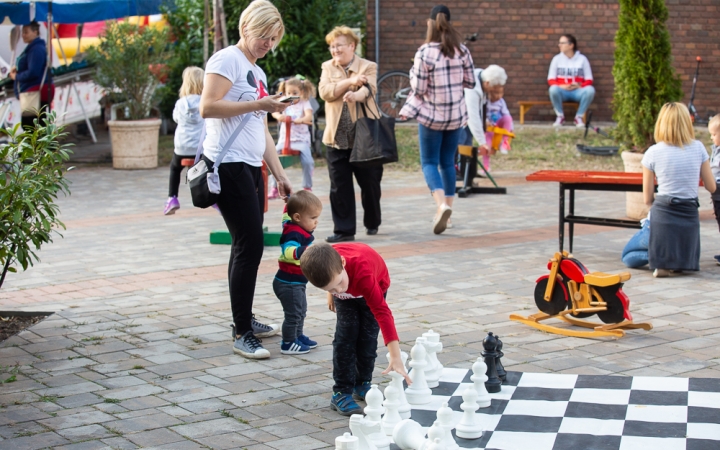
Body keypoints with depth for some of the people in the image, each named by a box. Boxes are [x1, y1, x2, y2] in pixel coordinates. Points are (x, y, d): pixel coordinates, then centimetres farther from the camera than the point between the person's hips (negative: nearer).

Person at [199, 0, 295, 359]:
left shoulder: (258, 73, 21)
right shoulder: (227, 60, -6)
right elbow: (208, 107, -19)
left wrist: (279, 174, 20)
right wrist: (258, 104, -18)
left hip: (251, 168, 9)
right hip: (228, 165, -9)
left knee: (248, 245, 13)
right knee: (249, 245, -12)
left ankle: (246, 320, 24)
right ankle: (242, 335, -8)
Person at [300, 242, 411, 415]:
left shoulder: (362, 271, -49)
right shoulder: (327, 266, -37)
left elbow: (382, 312, -53)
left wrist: (396, 359, -59)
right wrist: (331, 294, 8)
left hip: (375, 287, -2)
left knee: (368, 336, -8)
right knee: (345, 335, -13)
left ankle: (363, 383, 15)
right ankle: (342, 392, -8)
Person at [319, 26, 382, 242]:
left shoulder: (368, 67, 0)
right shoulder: (327, 68, 9)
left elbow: (368, 88, -19)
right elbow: (325, 92, -8)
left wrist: (355, 95, -42)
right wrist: (349, 81, -19)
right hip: (336, 137, 2)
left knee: (370, 183, 9)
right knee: (340, 188, 1)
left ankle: (372, 223, 29)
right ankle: (344, 230, 7)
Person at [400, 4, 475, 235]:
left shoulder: (425, 53, -15)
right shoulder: (462, 51, -3)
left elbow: (418, 89, -13)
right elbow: (470, 82, 4)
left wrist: (414, 71, 6)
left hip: (431, 115, -4)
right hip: (457, 116, 4)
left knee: (429, 163, 3)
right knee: (448, 162, 15)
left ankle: (442, 204, -20)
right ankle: (446, 208, 17)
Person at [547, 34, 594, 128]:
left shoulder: (582, 59, 6)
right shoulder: (557, 59, 8)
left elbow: (589, 80, 4)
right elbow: (551, 79, 4)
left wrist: (579, 86, -17)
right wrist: (561, 86, -16)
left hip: (577, 91, 0)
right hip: (562, 91, 0)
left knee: (590, 90, -32)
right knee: (553, 89, -35)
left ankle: (579, 117, -14)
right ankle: (560, 116, -13)